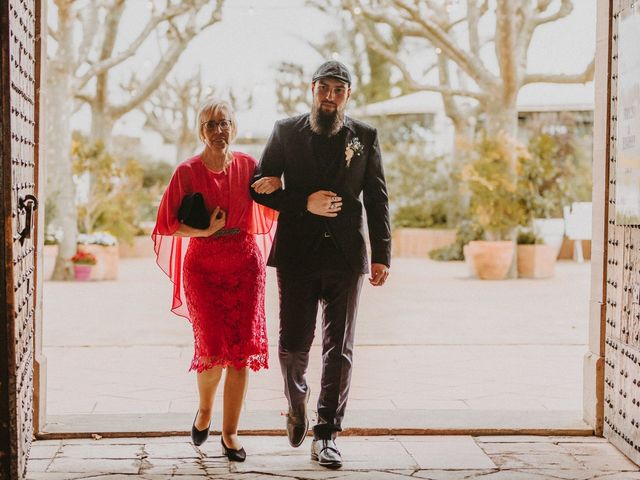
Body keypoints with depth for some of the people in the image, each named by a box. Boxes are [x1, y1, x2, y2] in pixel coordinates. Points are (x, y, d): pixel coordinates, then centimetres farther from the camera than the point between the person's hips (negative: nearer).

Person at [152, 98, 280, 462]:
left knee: (242, 349, -2)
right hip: (203, 265, -2)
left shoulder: (247, 165, 3)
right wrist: (206, 230, -18)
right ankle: (205, 408, 24)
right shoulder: (188, 172, -4)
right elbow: (169, 224, -4)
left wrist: (275, 183, -4)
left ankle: (230, 432, 9)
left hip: (244, 262, 2)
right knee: (213, 349, -9)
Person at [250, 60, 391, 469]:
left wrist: (382, 256, -1)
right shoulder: (285, 132, 5)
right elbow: (260, 187, 4)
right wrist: (304, 203, -12)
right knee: (293, 346, 3)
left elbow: (377, 200, 6)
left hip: (346, 255, 0)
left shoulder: (365, 137, 7)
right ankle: (297, 404, 34)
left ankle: (326, 436, 7)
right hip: (298, 255, 0)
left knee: (339, 350, 0)